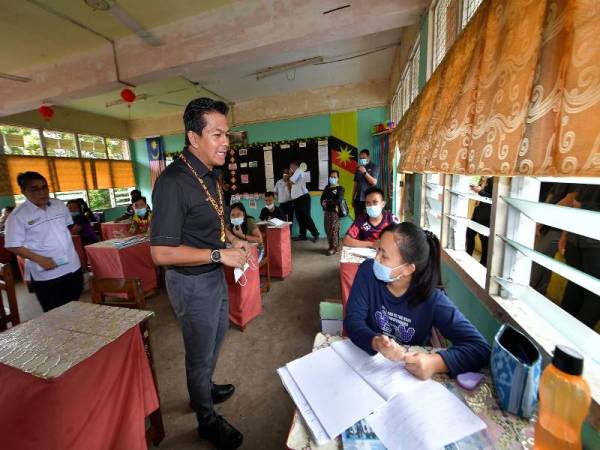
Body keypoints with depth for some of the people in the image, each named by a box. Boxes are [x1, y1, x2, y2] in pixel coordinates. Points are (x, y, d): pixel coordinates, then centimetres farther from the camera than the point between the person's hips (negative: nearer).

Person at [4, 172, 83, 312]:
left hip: (72, 266, 4)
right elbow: (13, 246, -9)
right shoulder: (18, 215, -11)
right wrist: (40, 259, -19)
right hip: (45, 274, -4)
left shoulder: (59, 205, 3)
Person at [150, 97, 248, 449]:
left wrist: (232, 239, 1)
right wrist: (220, 255, -25)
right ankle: (208, 420, 42)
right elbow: (161, 253, -26)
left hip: (215, 274, 9)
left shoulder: (211, 175, 4)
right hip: (193, 281, -9)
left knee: (217, 336, 28)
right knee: (201, 352, 14)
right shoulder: (174, 182, -25)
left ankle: (205, 388, 57)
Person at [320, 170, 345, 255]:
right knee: (327, 229, 7)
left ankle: (334, 247, 4)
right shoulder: (327, 187, 15)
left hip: (335, 211, -6)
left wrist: (327, 202, -14)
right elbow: (322, 198, 9)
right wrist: (323, 203, -13)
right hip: (327, 211, 6)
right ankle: (331, 246, 20)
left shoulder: (340, 188, -4)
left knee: (334, 229, -6)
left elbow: (339, 200, -18)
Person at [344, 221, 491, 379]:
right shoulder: (368, 271, -13)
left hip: (411, 373, 2)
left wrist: (435, 362, -34)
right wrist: (376, 342, -36)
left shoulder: (432, 298, -17)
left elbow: (480, 347, -18)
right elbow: (353, 319, -17)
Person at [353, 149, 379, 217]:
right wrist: (353, 198, 13)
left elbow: (374, 182, -8)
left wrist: (364, 172, -15)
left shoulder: (374, 167, 2)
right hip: (358, 199, 5)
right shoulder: (359, 168, 16)